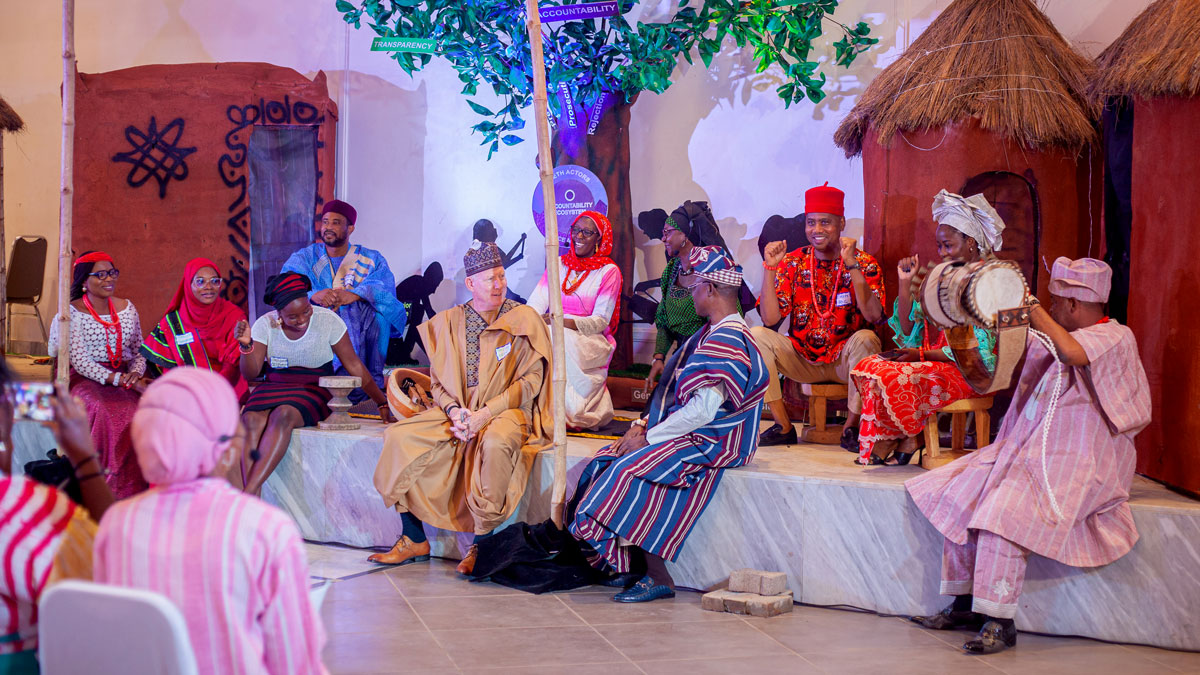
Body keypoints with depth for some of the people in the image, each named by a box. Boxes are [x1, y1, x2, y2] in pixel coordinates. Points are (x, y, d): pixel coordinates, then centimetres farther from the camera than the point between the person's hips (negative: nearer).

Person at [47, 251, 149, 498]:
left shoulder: (127, 308, 15)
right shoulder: (71, 313, -1)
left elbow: (139, 352, 18)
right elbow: (80, 362, -10)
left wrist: (135, 373, -6)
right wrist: (122, 381, -19)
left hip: (125, 377, 4)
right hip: (85, 380, -4)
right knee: (107, 412, -36)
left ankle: (138, 490, -23)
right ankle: (112, 490, -27)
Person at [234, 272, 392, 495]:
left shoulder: (328, 320, -5)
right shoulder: (265, 325, 0)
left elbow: (354, 365, -1)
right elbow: (250, 374, -2)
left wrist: (382, 403, -6)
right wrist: (246, 345, -21)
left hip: (314, 390, -2)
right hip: (274, 388, 2)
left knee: (282, 416, -35)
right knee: (252, 420, -31)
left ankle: (248, 493, -40)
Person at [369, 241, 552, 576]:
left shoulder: (525, 320, -1)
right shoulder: (449, 322, 9)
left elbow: (531, 380, -7)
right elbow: (438, 380, 11)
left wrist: (485, 413, -18)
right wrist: (454, 410, -11)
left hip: (506, 411, -4)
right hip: (457, 412, 4)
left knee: (496, 443, -39)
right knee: (400, 438, -18)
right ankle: (415, 540, -9)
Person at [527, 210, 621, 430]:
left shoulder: (609, 271, 2)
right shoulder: (559, 263, 17)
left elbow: (601, 321, -8)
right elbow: (537, 303, 7)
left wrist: (563, 322, -24)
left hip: (590, 340, -4)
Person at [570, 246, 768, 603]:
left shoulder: (726, 342, -19)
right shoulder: (715, 333, 15)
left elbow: (702, 410, -25)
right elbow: (681, 396, 19)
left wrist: (649, 437, -18)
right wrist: (644, 424, 6)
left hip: (711, 442, -10)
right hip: (691, 434, 10)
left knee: (630, 471, -22)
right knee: (608, 463, -1)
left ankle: (658, 577, -14)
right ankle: (637, 565, -1)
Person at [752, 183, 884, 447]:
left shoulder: (864, 264, -7)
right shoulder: (793, 262, 0)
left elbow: (873, 315, -24)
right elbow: (770, 318, -9)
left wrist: (852, 265, -29)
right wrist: (770, 267, -17)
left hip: (845, 361, -3)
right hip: (803, 361, 3)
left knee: (866, 339, -33)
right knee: (757, 336, -19)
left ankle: (851, 426, -16)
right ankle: (783, 426, -11)